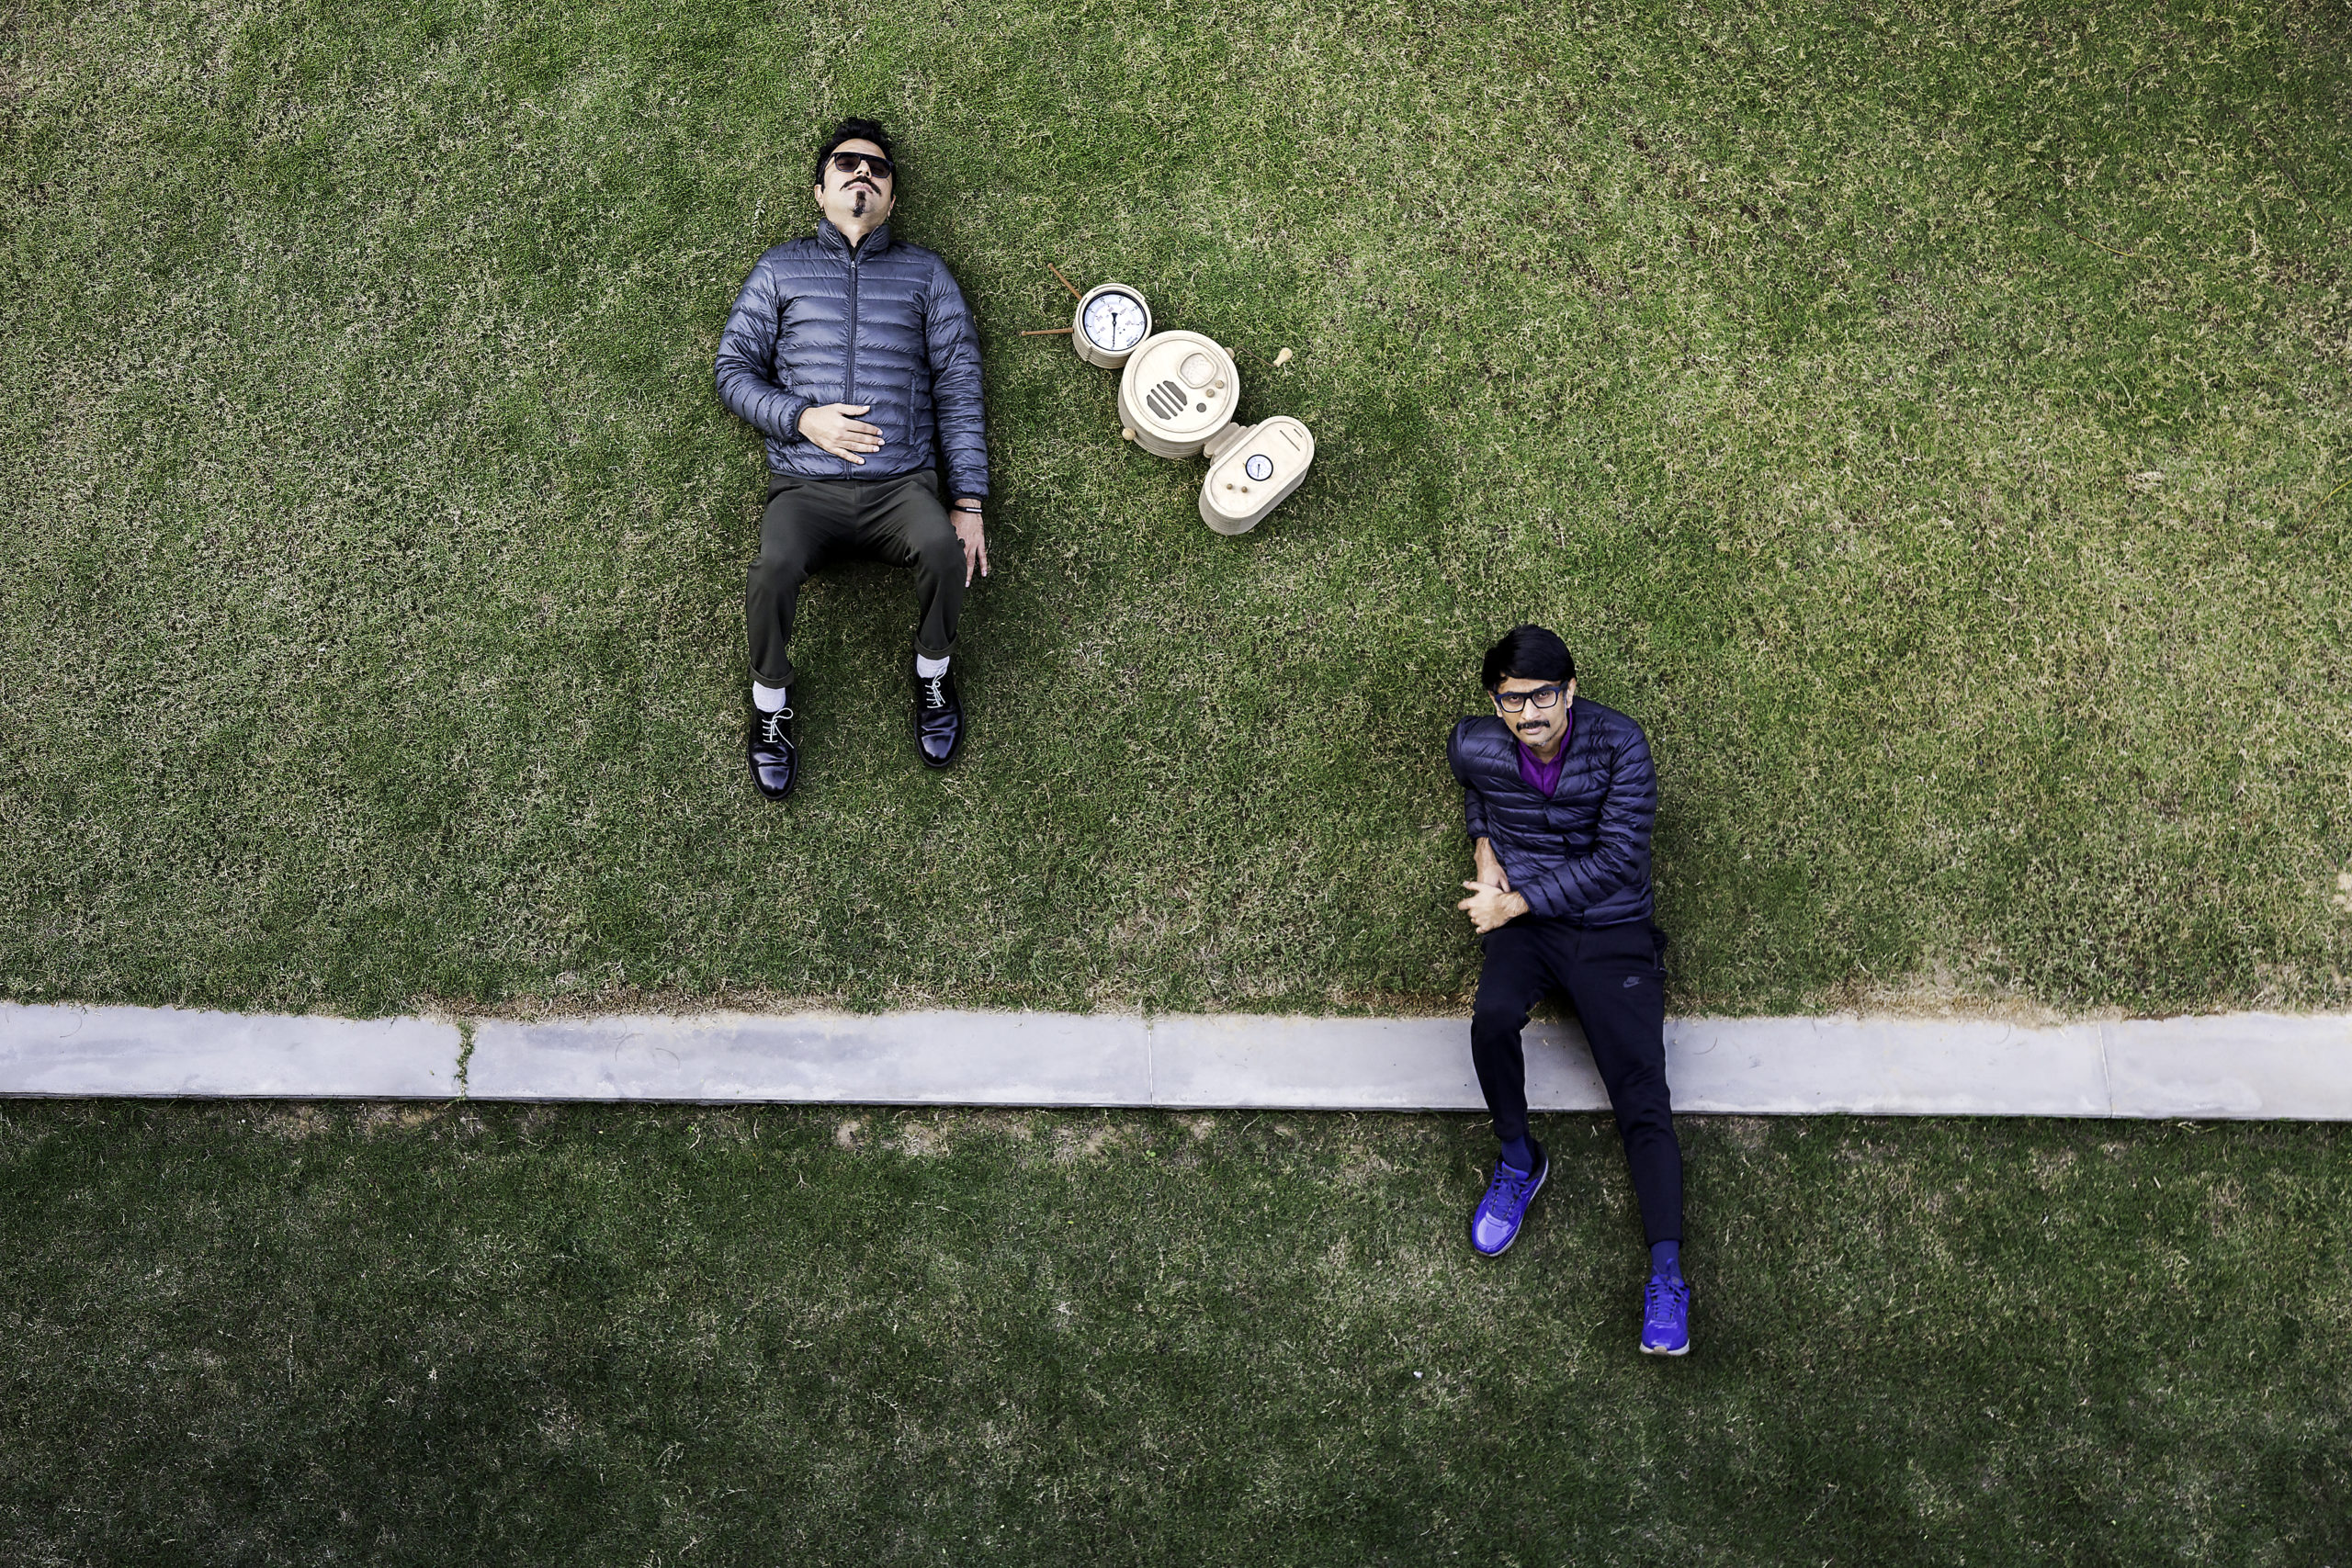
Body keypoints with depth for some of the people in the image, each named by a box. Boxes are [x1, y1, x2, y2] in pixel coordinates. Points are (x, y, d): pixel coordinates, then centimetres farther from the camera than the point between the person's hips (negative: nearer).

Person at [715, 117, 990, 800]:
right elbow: (735, 368, 11)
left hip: (902, 485, 0)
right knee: (773, 570, -33)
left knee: (944, 549, -34)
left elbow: (958, 388, 9)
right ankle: (771, 704, -6)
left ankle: (932, 674, -5)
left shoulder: (924, 272, 15)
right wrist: (803, 418, -9)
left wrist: (969, 503, -1)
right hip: (805, 485, 0)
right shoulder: (780, 269, 15)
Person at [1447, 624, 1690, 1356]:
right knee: (1492, 1018, -31)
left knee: (1643, 1098, -13)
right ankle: (1518, 1161, -5)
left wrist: (1514, 902, -15)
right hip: (1522, 926, 2)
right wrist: (1484, 849, 4)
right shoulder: (1474, 747, -5)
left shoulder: (1619, 744, -15)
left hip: (1612, 928, -1)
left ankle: (1667, 1278, -15)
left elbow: (1616, 861, -16)